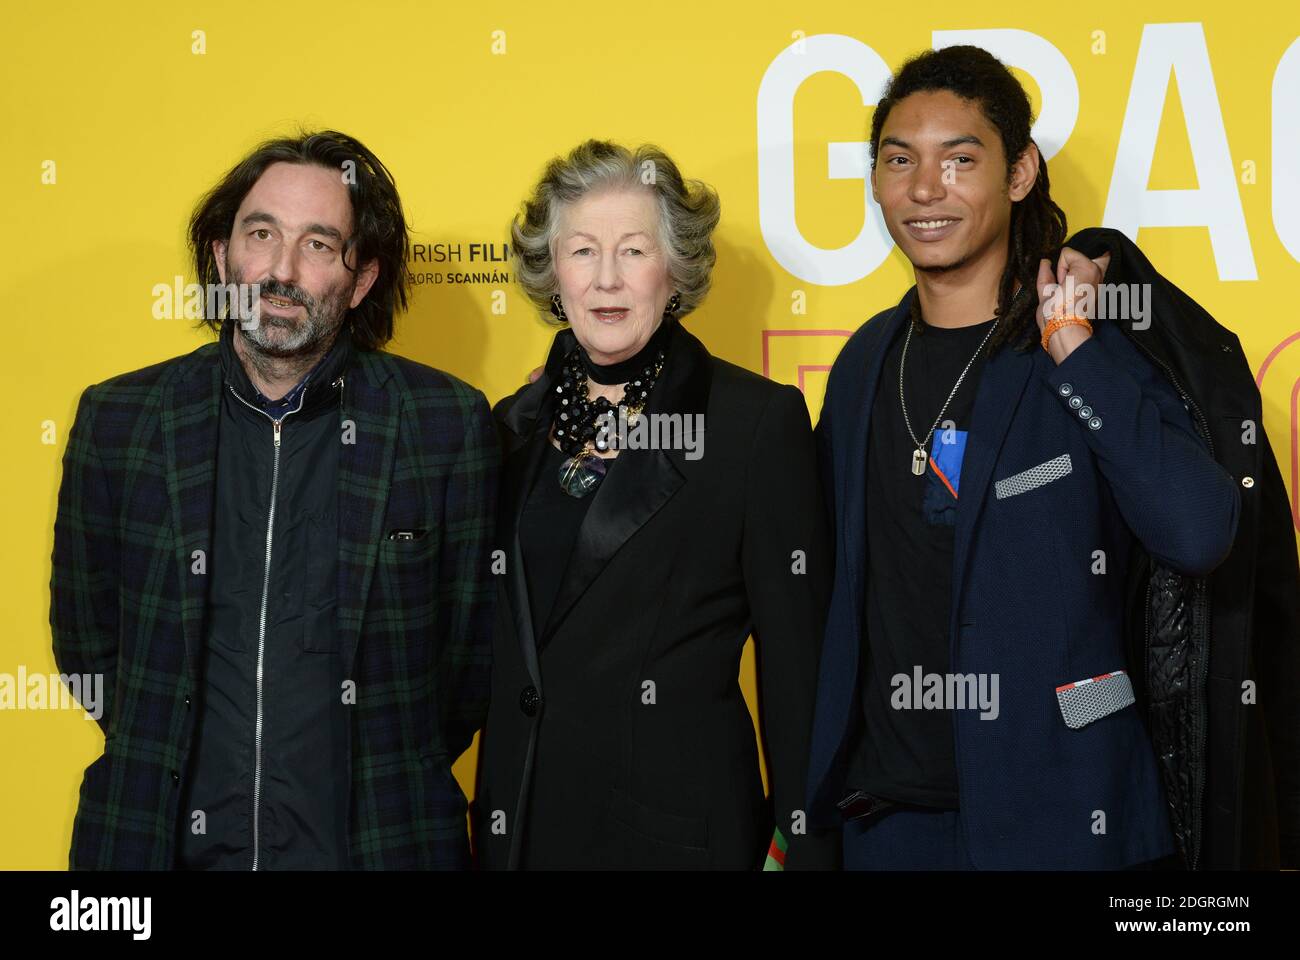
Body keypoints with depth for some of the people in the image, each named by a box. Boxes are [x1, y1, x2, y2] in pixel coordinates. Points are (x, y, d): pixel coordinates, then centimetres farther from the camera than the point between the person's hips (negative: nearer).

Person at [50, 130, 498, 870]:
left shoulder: (449, 425, -5)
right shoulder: (116, 420, 0)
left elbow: (472, 649, 1)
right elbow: (86, 640, 8)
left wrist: (390, 788, 2)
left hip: (374, 843, -1)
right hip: (169, 842, 2)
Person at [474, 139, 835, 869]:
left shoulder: (758, 420, -7)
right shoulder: (518, 425, 7)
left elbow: (799, 664, -7)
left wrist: (803, 845, -9)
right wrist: (488, 824, 10)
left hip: (681, 818, -4)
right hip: (519, 822, 4)